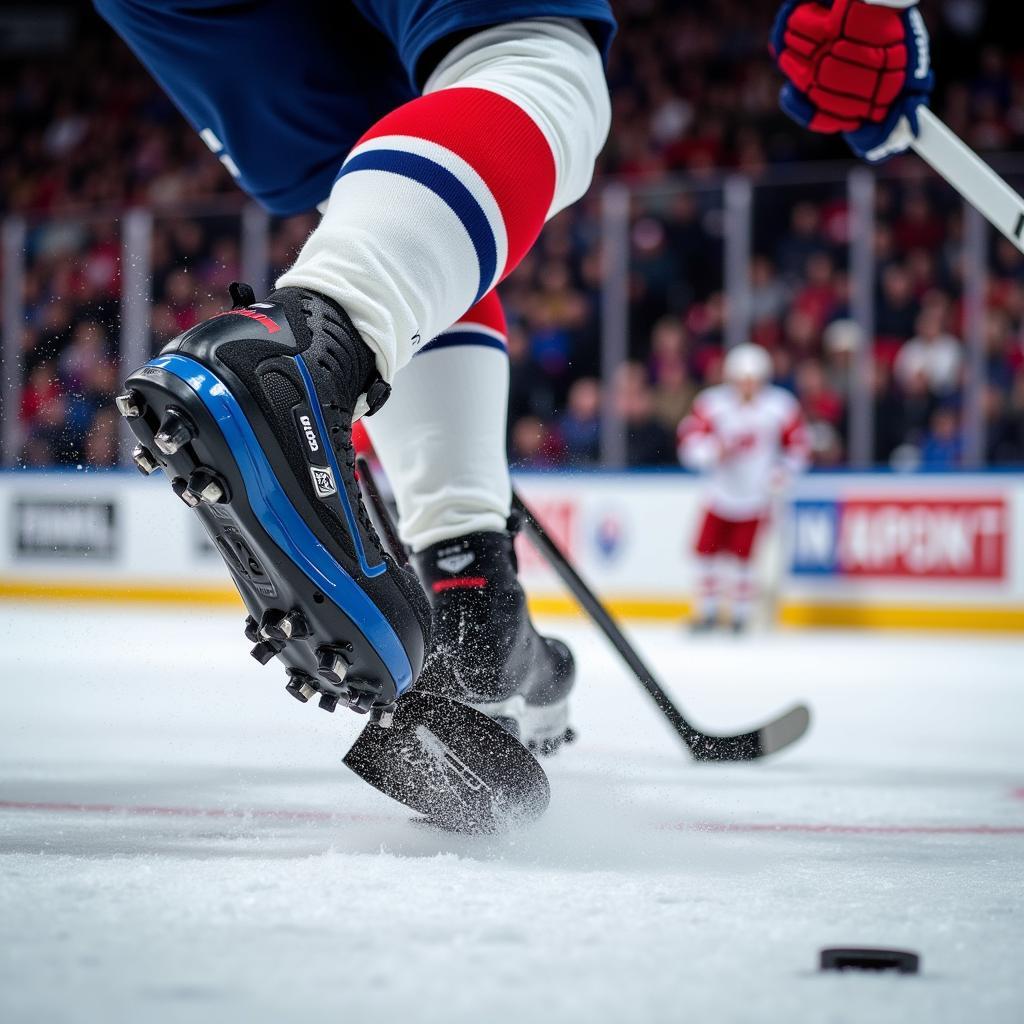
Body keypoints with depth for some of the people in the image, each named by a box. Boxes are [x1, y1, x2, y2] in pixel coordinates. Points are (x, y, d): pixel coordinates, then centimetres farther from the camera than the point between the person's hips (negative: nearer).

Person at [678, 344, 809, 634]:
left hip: (756, 494, -1)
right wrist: (712, 451, -27)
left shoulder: (780, 405, -3)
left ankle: (740, 614, 10)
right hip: (721, 492, 1)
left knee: (742, 554, -5)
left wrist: (785, 468, -11)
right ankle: (708, 612, 16)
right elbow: (689, 439, -8)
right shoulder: (713, 402, -6)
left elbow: (797, 442, 5)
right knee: (707, 548, 1)